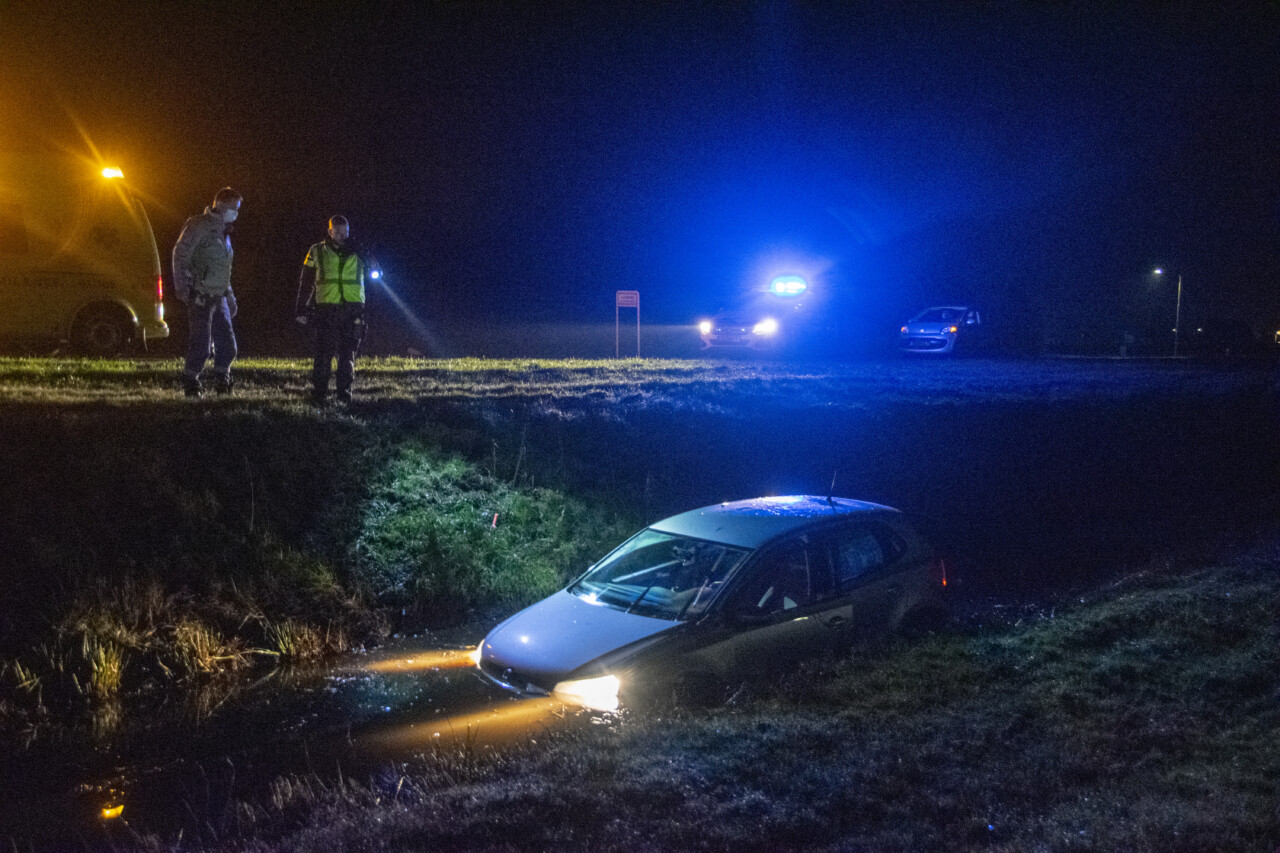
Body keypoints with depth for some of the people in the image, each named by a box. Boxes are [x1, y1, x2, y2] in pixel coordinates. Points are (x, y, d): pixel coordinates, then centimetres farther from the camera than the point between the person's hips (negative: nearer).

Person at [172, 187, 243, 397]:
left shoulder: (223, 231, 20)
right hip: (200, 296, -8)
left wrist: (230, 296, 25)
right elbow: (180, 254, -14)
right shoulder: (199, 225, -7)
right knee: (201, 343, -8)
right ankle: (190, 384, 6)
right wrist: (181, 287, -21)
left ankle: (222, 383, 20)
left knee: (228, 344, 5)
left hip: (218, 297, 8)